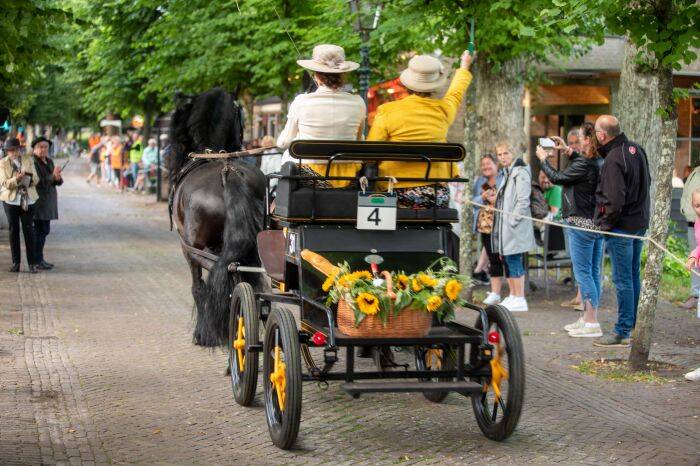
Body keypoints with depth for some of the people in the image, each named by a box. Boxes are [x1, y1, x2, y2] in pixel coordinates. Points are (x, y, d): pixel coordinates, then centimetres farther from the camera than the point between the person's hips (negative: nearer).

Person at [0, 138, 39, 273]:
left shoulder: (28, 160, 3)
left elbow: (35, 180, -1)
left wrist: (26, 178, -21)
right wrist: (16, 179, -27)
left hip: (27, 200, 0)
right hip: (11, 200, 0)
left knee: (29, 230, -2)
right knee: (13, 230, 5)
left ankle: (32, 263, 2)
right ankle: (16, 262, 12)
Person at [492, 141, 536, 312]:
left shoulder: (520, 173, -10)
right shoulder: (507, 173, 19)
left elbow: (523, 201, -17)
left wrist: (512, 221, -18)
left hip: (515, 227, -10)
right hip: (504, 227, 10)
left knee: (514, 260, -8)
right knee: (507, 261, 12)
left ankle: (520, 299, -5)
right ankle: (513, 296, 20)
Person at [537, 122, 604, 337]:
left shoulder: (583, 164, -19)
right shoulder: (601, 162, 7)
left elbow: (557, 177, -8)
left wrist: (543, 159, 7)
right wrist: (567, 150, 29)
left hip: (582, 223, -9)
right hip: (597, 223, 9)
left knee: (583, 273, -5)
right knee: (593, 272, 14)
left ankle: (592, 324, -4)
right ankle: (587, 317, 23)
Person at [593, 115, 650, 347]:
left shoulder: (613, 160, -22)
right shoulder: (636, 149, 7)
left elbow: (615, 201, -26)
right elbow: (647, 182, 16)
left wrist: (605, 224, -12)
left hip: (621, 226, -9)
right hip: (640, 223, 9)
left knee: (623, 280, -3)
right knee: (633, 276, 17)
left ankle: (622, 332, 2)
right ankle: (635, 326, 24)